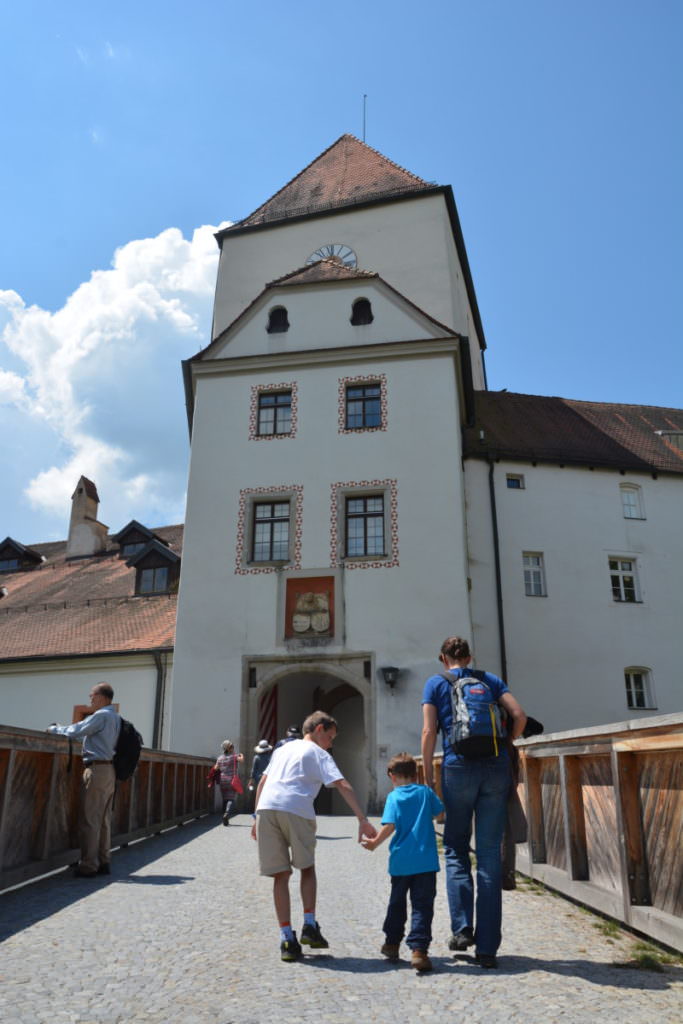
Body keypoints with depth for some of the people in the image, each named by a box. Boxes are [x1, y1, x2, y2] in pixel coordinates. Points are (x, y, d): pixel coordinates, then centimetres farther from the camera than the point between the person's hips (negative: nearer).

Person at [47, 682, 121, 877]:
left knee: (90, 819, -4)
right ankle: (103, 862, 16)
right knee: (104, 819, 12)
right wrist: (63, 728, 25)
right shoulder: (116, 717, 17)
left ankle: (88, 865, -1)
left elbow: (75, 732, -11)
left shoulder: (101, 716, -11)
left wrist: (54, 729, 5)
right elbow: (86, 734, 25)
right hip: (110, 770, 9)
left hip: (97, 769, -9)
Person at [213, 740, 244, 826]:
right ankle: (227, 813, -26)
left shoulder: (219, 757, 8)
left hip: (222, 781, 4)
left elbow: (216, 768, 3)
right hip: (232, 780, -4)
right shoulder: (234, 756, -3)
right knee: (231, 799, -2)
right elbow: (241, 759, -20)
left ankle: (225, 820, 13)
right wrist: (241, 756, 2)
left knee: (225, 799, 12)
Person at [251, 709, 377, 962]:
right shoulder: (318, 753, 13)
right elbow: (343, 785, 1)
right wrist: (363, 820, -4)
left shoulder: (282, 749, 30)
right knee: (307, 868, 18)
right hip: (295, 810, -4)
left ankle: (287, 938, 8)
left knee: (280, 875, 10)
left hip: (266, 808, 4)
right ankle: (309, 926, 11)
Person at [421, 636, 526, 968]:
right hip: (496, 769, 2)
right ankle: (487, 947, 7)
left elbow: (429, 732, 0)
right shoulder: (489, 680, 15)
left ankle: (462, 927, 4)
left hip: (458, 768, -2)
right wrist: (504, 748, 15)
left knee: (456, 848, 14)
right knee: (489, 854, 5)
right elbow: (519, 716, 4)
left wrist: (427, 775, 5)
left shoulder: (436, 683, 9)